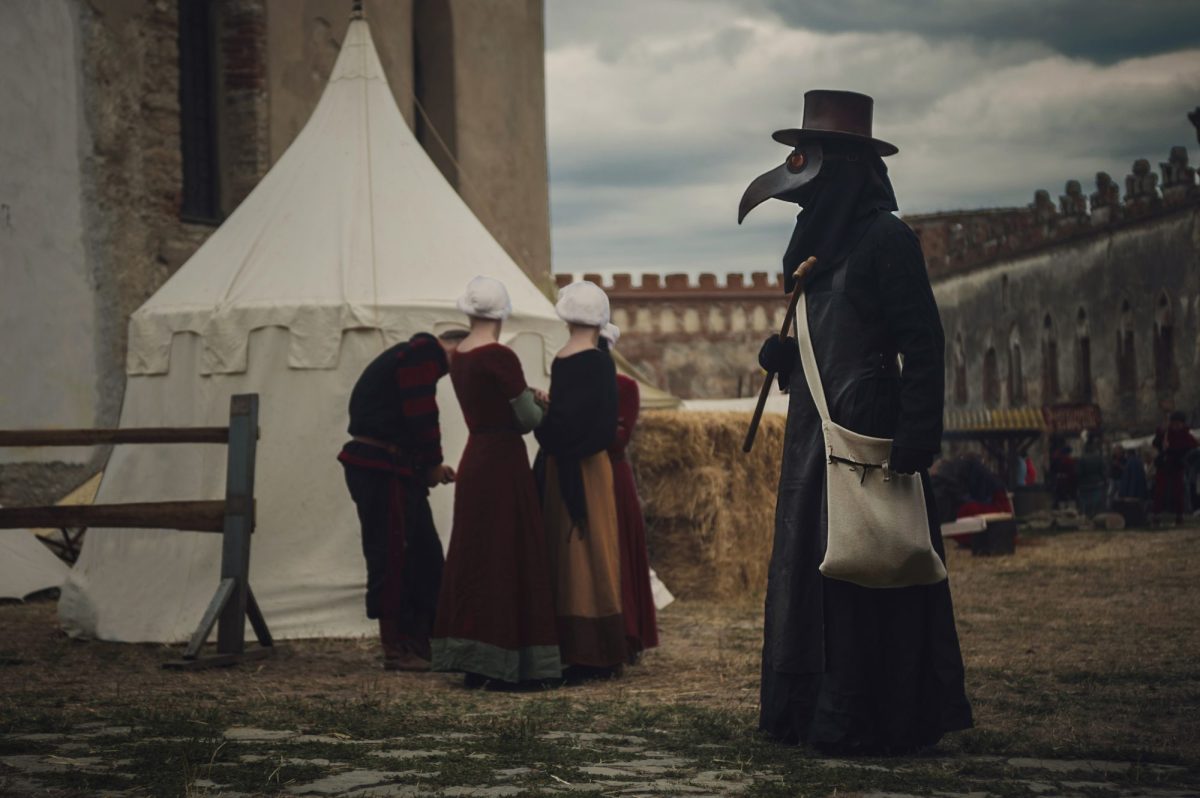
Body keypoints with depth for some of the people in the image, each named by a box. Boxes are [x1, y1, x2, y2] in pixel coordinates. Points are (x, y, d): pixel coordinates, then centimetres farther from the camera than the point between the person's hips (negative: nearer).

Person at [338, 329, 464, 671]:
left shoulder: (413, 354, 23)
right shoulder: (425, 353, -9)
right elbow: (422, 415, -18)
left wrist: (428, 466, 10)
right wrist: (433, 464, -5)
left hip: (391, 469, 11)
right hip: (383, 468, -11)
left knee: (425, 554, 11)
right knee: (392, 557, -7)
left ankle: (422, 643, 14)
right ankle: (397, 650, -3)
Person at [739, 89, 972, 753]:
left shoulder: (886, 239, -10)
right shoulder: (817, 244, 16)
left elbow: (923, 343, -15)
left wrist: (917, 437, -21)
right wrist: (781, 352, 4)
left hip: (866, 434, -9)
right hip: (812, 432, 9)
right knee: (806, 565, 10)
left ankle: (867, 719, 0)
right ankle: (807, 710, 17)